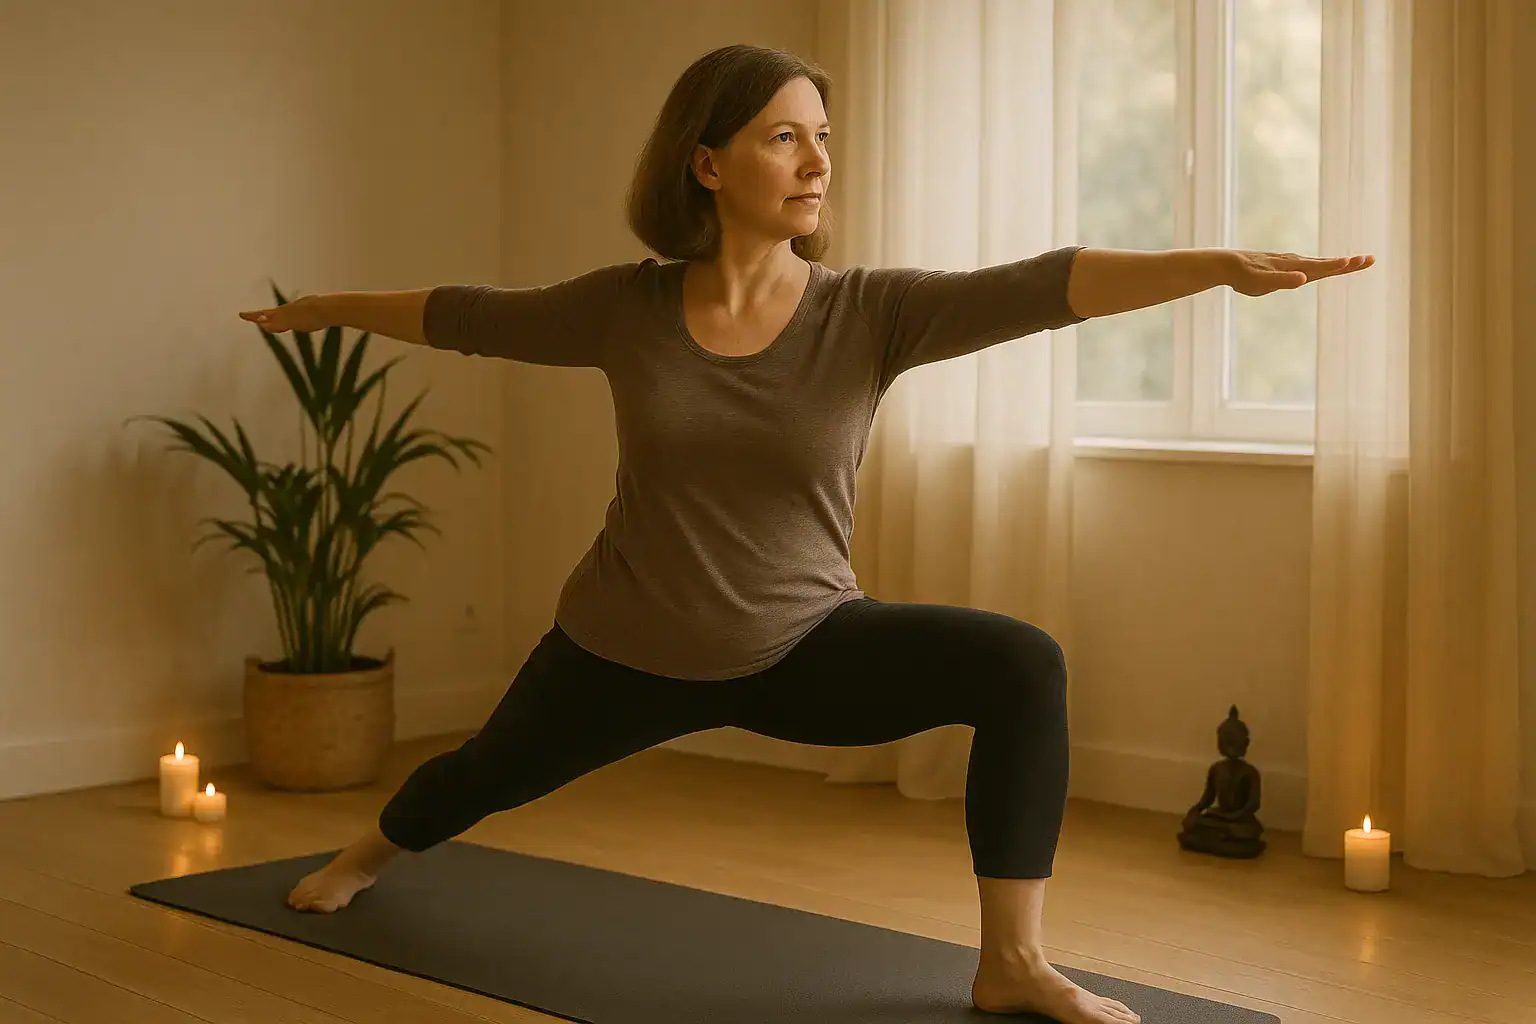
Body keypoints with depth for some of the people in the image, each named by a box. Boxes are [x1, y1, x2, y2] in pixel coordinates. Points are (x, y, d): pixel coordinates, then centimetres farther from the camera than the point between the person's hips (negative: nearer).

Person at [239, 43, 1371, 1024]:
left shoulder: (870, 311, -17)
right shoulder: (628, 307, -13)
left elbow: (1040, 286, -32)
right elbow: (470, 316, 2)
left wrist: (1223, 264, -44)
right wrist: (324, 309, 15)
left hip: (802, 644, -1)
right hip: (628, 648, 1)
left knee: (1021, 665, -24)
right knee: (490, 773, 26)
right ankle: (365, 856, 63)